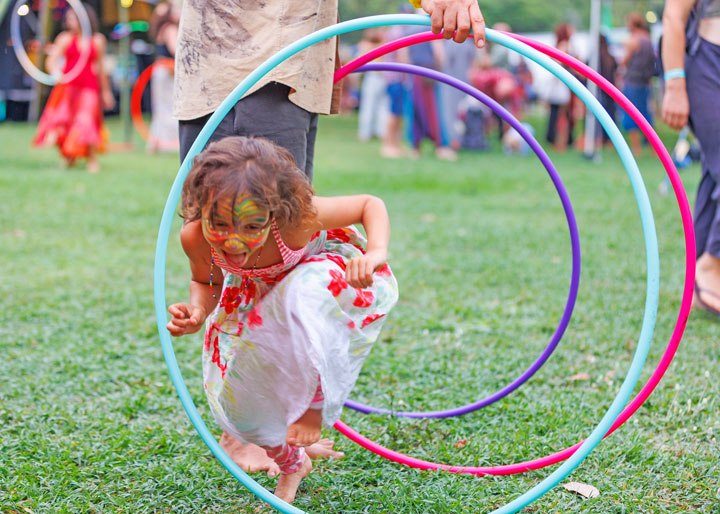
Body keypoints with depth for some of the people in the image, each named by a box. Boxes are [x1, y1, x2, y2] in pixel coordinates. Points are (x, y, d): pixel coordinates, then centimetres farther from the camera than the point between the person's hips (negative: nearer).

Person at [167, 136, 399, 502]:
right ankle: (291, 464, 31)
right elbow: (206, 282, -7)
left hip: (322, 273, -3)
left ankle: (312, 404, -14)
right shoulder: (195, 238, -32)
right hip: (259, 302, 3)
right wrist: (197, 312, -30)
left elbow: (371, 204, -25)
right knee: (238, 401, -4)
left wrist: (376, 252, -45)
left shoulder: (296, 217, -42)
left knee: (309, 288, -40)